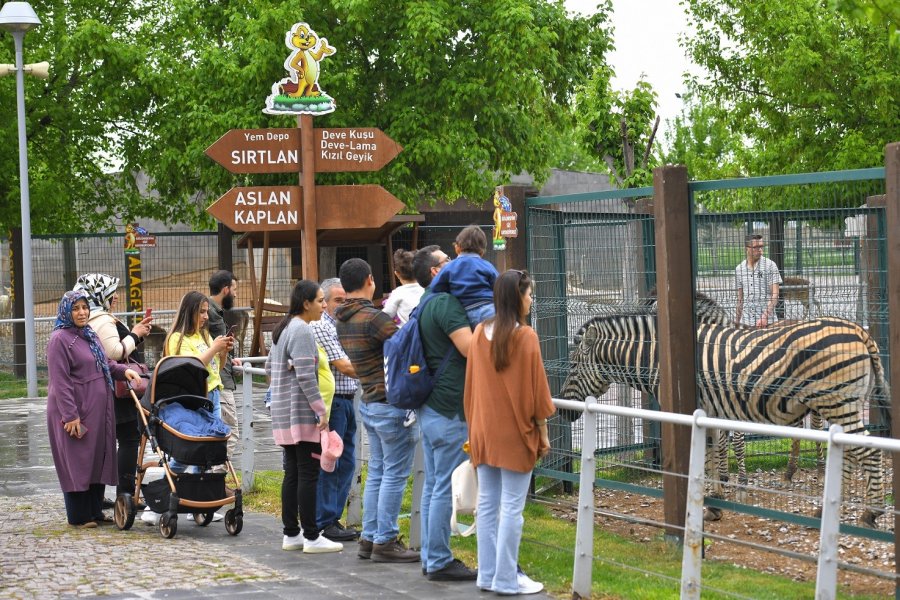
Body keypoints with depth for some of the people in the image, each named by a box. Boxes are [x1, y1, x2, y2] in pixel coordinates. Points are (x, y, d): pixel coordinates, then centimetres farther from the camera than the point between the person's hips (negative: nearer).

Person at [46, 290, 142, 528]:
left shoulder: (90, 336, 13)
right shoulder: (60, 339, -14)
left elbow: (105, 363, 24)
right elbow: (60, 381, -18)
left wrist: (123, 370, 2)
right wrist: (70, 415, -22)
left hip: (97, 410, 9)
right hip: (75, 412, -9)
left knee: (98, 460, 11)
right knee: (77, 463, -2)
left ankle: (95, 512, 20)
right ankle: (78, 516, 6)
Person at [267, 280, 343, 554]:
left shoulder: (283, 329, 17)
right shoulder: (302, 330, -14)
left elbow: (270, 368, 24)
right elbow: (306, 375, -20)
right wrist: (321, 411, -19)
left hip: (283, 413, 10)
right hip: (302, 413, -10)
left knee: (292, 473, 11)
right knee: (308, 474, -7)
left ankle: (291, 533, 14)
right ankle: (311, 537, -6)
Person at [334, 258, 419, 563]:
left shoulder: (342, 321, 9)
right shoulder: (373, 318, -18)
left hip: (369, 403, 9)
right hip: (392, 403, -9)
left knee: (377, 472, 15)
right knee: (395, 474, -2)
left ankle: (369, 538, 17)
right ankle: (385, 541, 1)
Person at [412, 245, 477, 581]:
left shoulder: (424, 305, 17)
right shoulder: (445, 302, -14)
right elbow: (470, 348, -23)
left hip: (430, 406, 10)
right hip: (449, 408, -10)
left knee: (433, 485, 13)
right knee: (445, 487, -5)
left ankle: (430, 557, 18)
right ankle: (439, 563, -2)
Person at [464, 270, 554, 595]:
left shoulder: (479, 333, 3)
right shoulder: (525, 337, -14)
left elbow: (471, 385, 10)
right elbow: (535, 388, -10)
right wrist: (543, 432, -1)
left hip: (483, 432, 6)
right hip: (515, 433, -6)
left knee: (487, 503, 11)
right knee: (511, 507, -2)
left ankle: (487, 574, 16)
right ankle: (506, 579, 1)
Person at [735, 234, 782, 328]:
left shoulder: (770, 266, -3)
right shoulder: (739, 269, 9)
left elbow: (774, 295, -8)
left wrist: (765, 316, -20)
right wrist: (737, 321, 12)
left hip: (767, 322, -3)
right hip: (746, 322, 3)